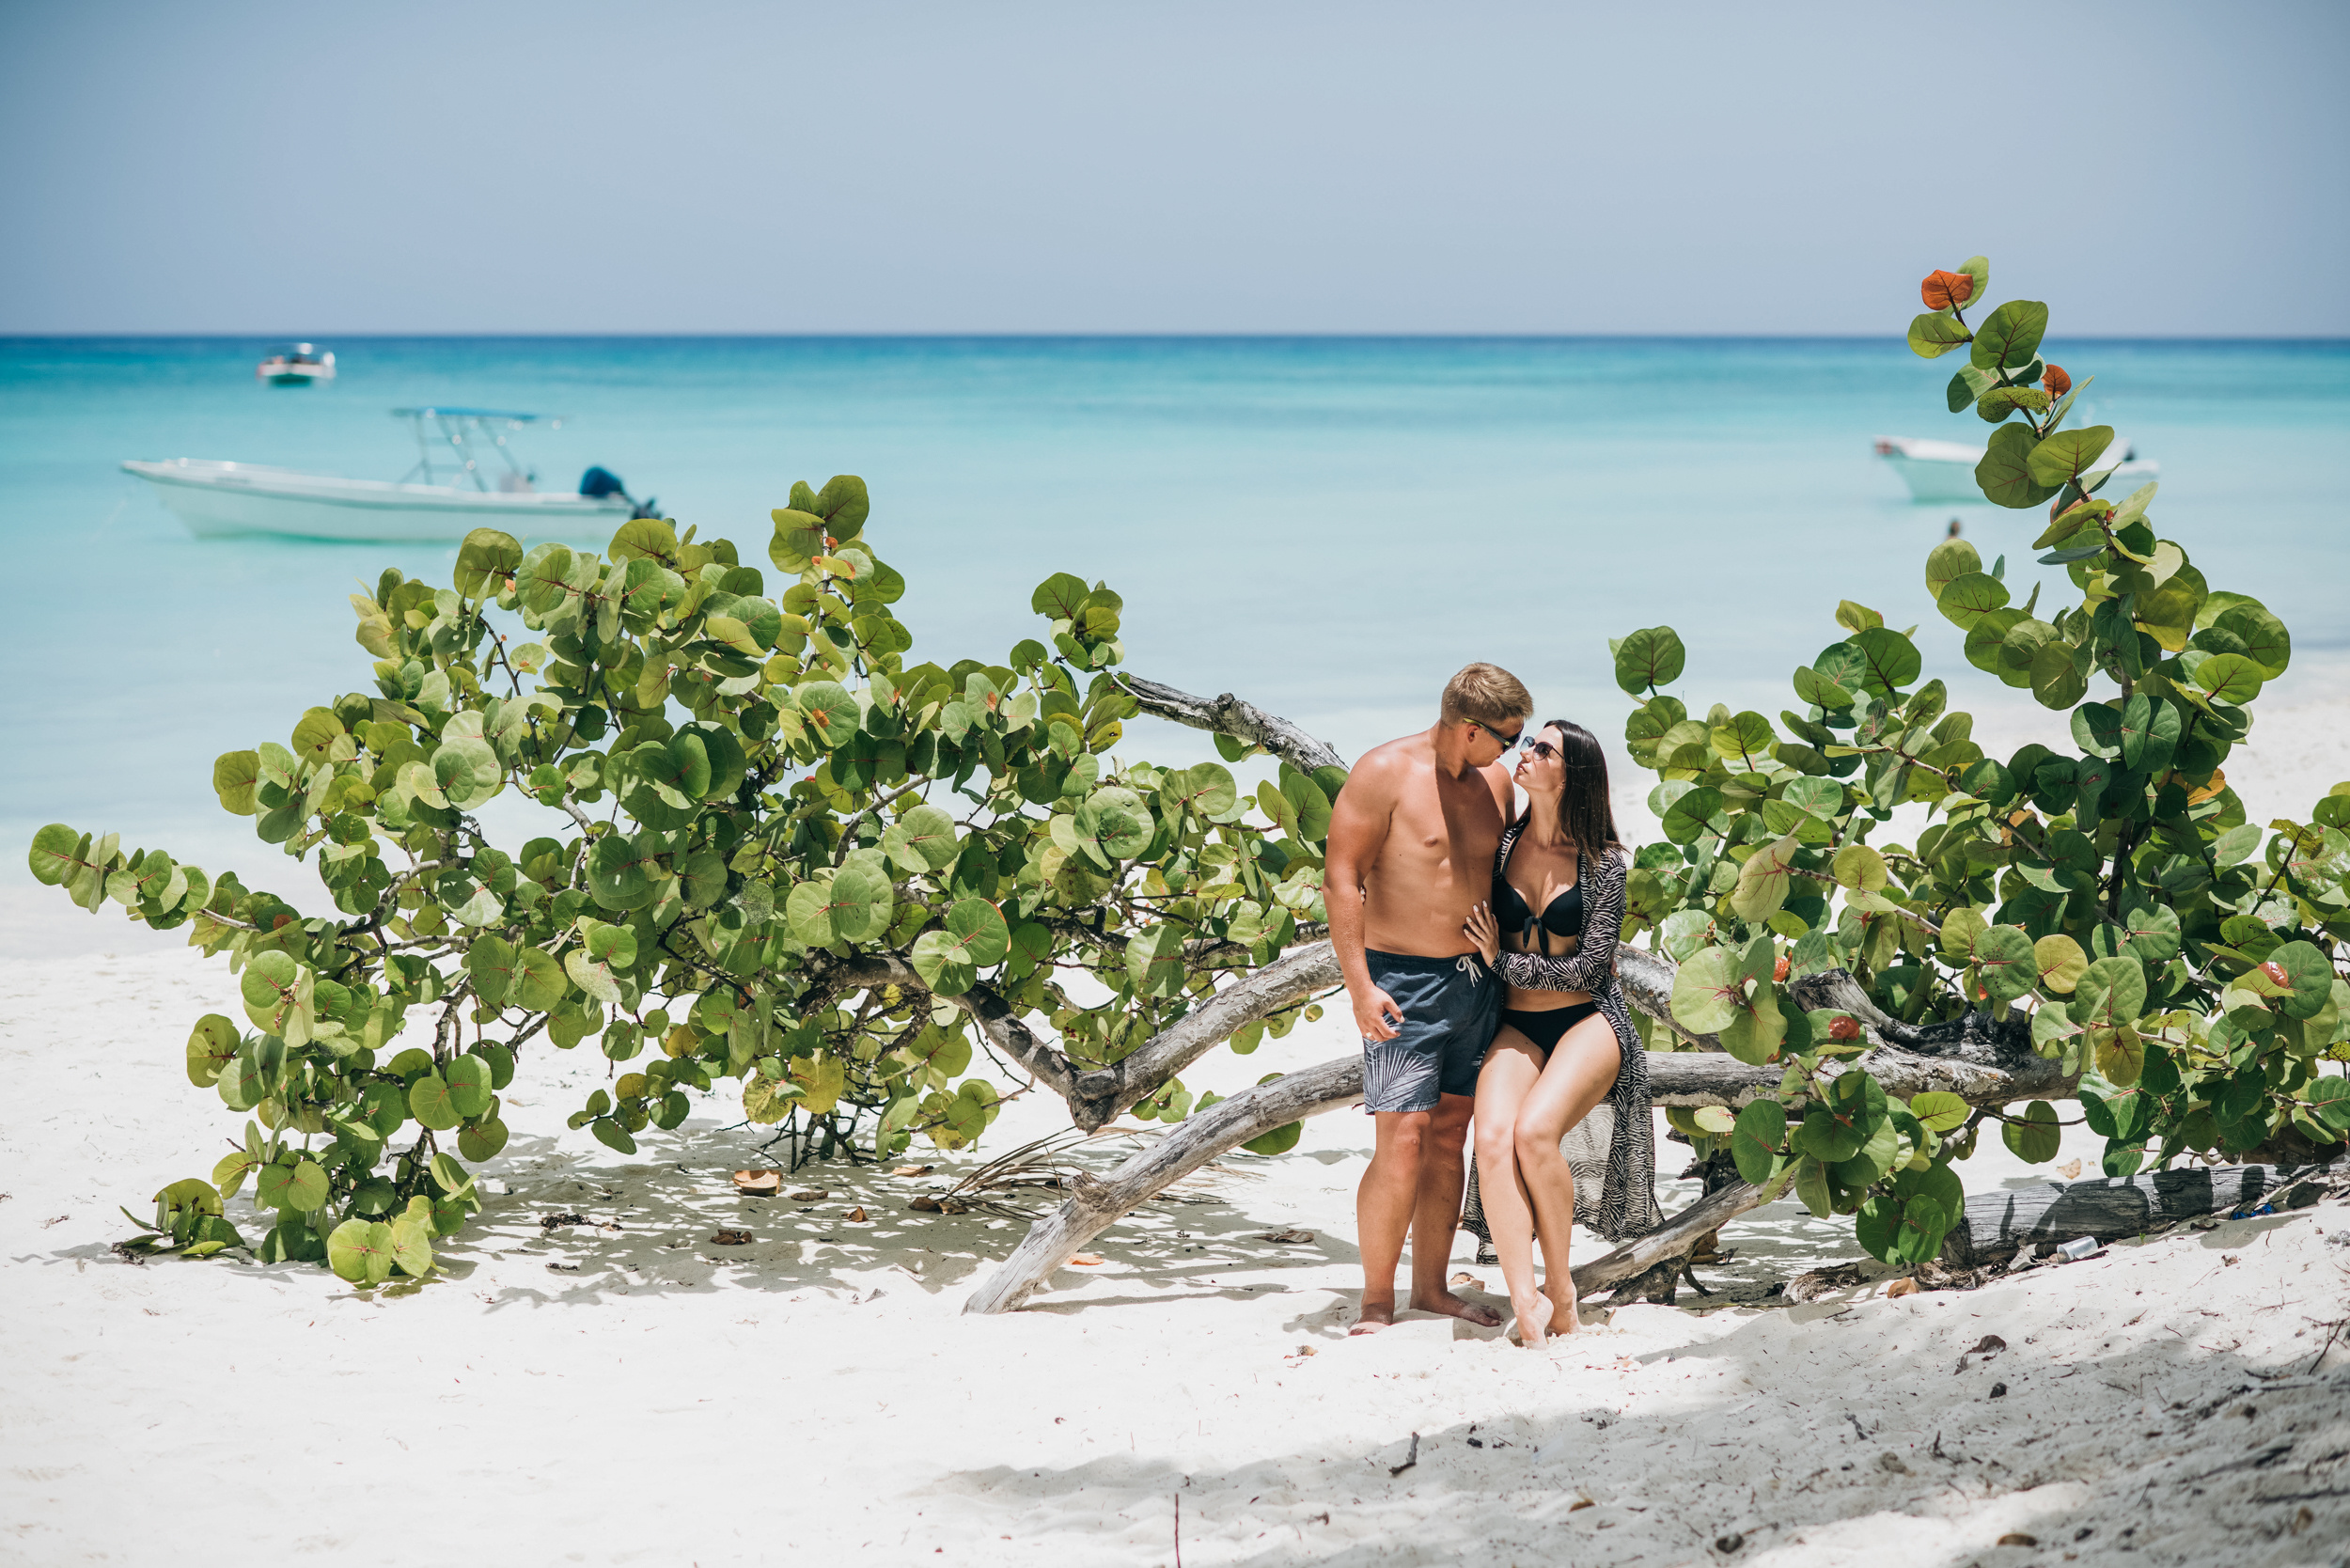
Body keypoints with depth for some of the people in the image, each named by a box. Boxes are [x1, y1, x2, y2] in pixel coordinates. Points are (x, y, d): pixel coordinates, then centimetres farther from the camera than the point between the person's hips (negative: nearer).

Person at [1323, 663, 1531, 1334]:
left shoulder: (1495, 781, 8)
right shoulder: (1385, 774, -12)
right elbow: (1341, 878, -13)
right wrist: (1359, 985, -18)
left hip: (1477, 981, 7)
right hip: (1402, 984, -7)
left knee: (1449, 1138, 11)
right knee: (1402, 1143, -10)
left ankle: (1432, 1286, 21)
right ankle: (1376, 1304, 0)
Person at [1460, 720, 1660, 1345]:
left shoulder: (1603, 861, -4)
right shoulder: (1503, 844, 7)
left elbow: (1589, 966, -8)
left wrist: (1503, 960, -6)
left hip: (1589, 1020, -3)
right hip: (1516, 1027, 3)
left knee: (1534, 1130, -31)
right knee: (1493, 1138, -28)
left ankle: (1559, 1283, -11)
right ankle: (1525, 1300, -35)